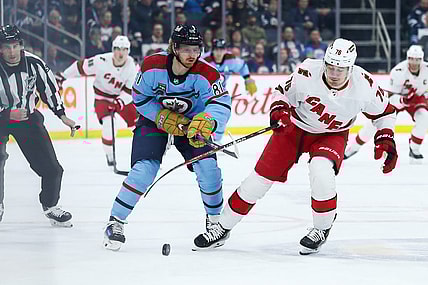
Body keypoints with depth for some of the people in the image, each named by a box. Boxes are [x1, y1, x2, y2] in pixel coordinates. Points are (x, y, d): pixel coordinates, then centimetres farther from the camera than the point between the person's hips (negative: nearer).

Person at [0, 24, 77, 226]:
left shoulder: (34, 64, -14)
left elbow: (48, 88, 3)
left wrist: (62, 115, 6)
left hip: (28, 118, 3)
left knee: (51, 167, 2)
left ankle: (50, 205, 26)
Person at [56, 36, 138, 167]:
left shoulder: (132, 66, -18)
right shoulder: (102, 61, -26)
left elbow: (130, 90, -15)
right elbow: (81, 66, -15)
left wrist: (120, 102, -32)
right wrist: (62, 76, -11)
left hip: (122, 96, 3)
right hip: (103, 96, -3)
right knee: (108, 124, -23)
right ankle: (110, 156, -7)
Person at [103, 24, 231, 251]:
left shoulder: (206, 74, -24)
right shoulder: (152, 67, -24)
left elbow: (221, 104, -30)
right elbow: (140, 98, -11)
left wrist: (206, 120, -51)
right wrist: (164, 117, -23)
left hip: (190, 122, 1)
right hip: (154, 119, -1)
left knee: (208, 168, -15)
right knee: (144, 169, -19)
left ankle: (215, 219, 10)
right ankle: (115, 222, -9)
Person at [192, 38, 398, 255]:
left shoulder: (364, 85, -24)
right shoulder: (307, 73, -27)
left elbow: (384, 112, -4)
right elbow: (283, 93, -7)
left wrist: (385, 139, -14)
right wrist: (278, 110, -26)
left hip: (332, 135, -1)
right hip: (295, 126, 1)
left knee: (321, 170, -31)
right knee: (263, 174, -3)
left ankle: (322, 229, -6)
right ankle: (222, 228, 11)